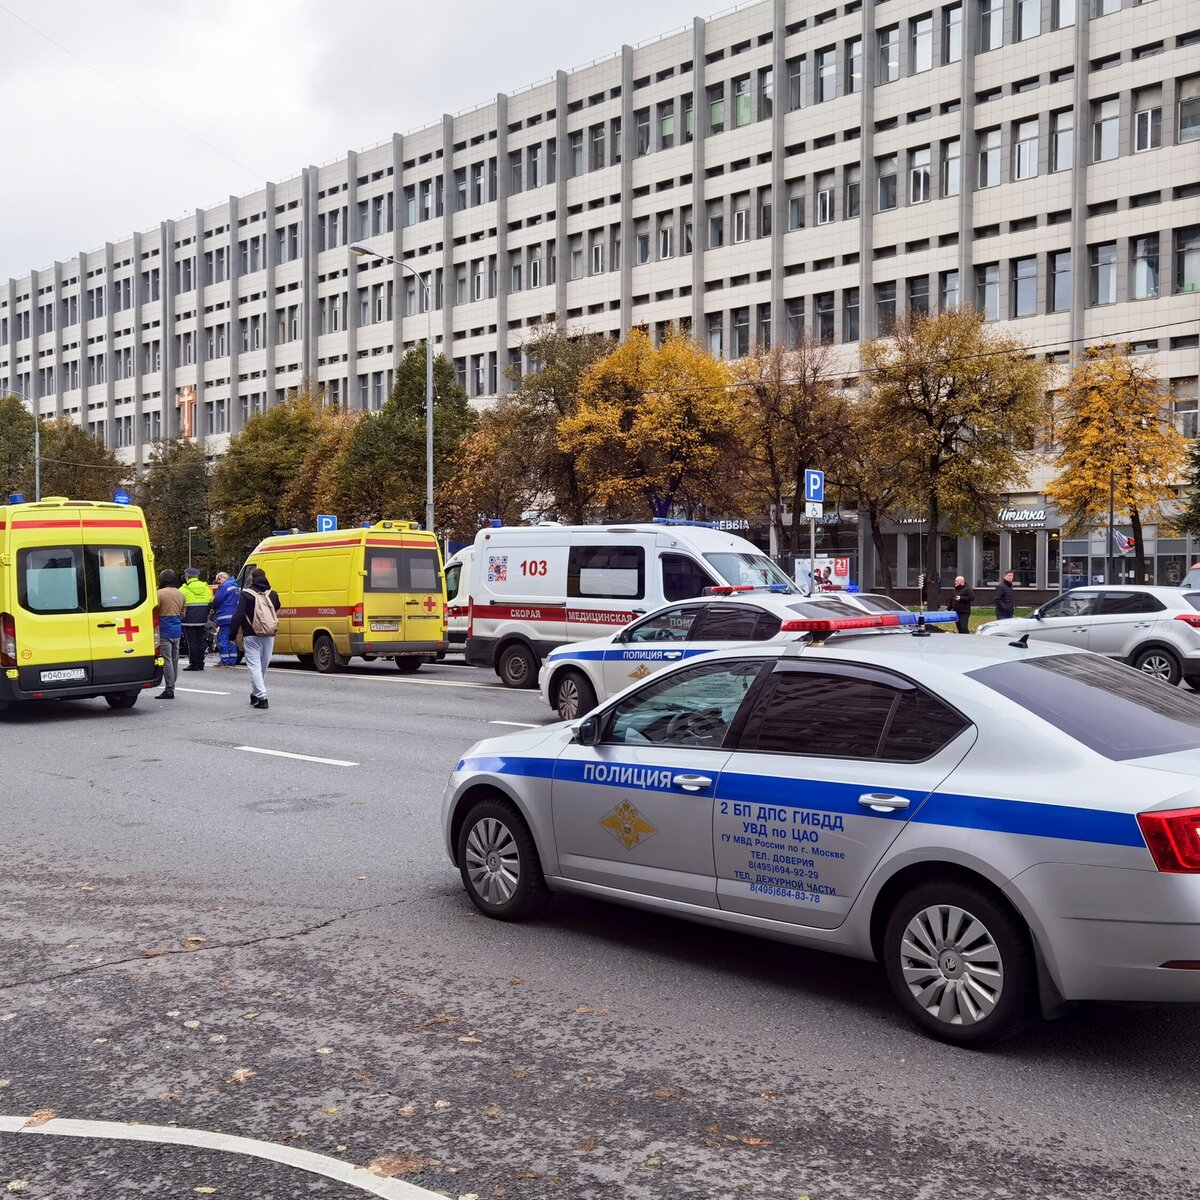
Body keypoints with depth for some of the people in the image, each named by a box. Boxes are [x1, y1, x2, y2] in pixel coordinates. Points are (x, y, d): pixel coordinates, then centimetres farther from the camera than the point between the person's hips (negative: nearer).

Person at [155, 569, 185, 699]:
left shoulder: (160, 593, -12)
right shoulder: (180, 594, 11)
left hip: (164, 630, -7)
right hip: (177, 630, 7)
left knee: (166, 660, -6)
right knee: (174, 660, 12)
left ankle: (169, 690, -7)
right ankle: (171, 687, 19)